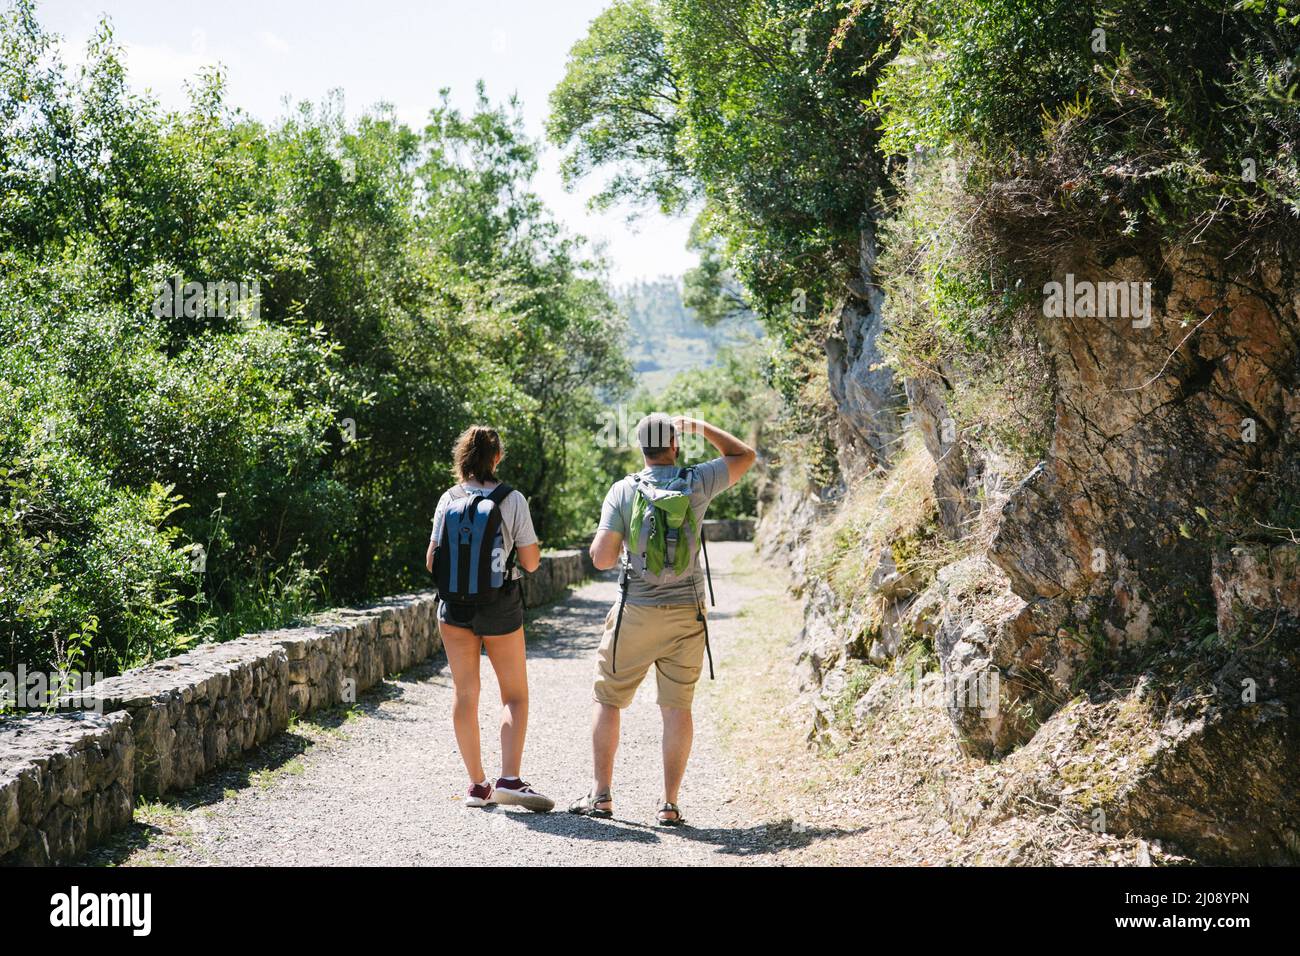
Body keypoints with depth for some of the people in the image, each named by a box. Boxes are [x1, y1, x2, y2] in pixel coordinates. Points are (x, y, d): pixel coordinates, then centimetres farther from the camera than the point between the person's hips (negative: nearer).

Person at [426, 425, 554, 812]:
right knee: (515, 695, 9)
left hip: (455, 605, 2)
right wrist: (527, 540, 14)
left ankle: (477, 784, 11)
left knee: (465, 694, 9)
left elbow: (432, 562, -1)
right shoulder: (513, 500, -8)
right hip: (500, 606, -2)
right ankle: (509, 780, -5)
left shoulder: (449, 500, -2)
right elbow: (531, 562, -5)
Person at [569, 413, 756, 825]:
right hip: (686, 614, 1)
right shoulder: (697, 482, -3)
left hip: (635, 613, -1)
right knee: (677, 706, 6)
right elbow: (745, 456, 14)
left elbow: (602, 558, -9)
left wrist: (608, 540, 13)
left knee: (607, 698, 12)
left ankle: (601, 793, 10)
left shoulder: (623, 491, -6)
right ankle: (670, 803, 6)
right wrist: (700, 427, 18)